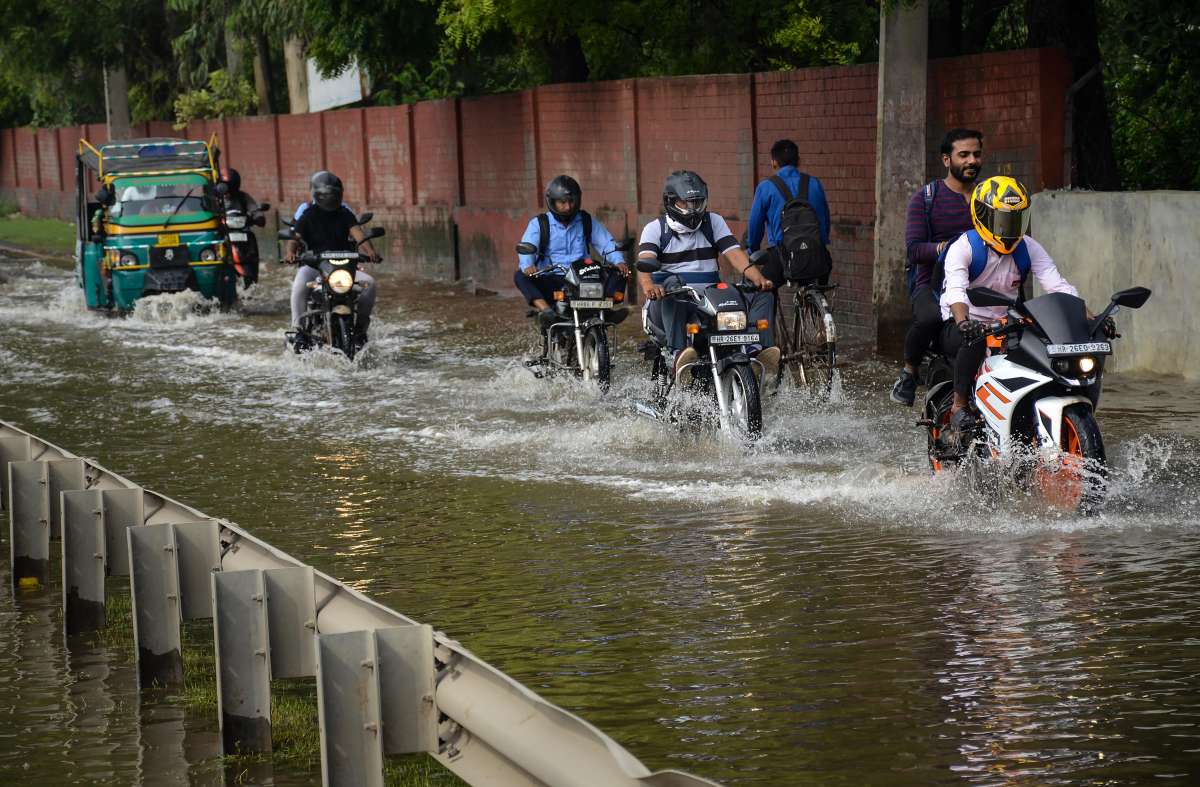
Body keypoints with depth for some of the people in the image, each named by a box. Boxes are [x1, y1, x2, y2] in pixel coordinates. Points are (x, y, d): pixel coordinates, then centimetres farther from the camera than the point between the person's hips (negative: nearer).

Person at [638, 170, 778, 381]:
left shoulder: (713, 222, 16)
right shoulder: (655, 228, 6)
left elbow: (734, 253, 3)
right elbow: (645, 261, -12)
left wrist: (757, 277, -17)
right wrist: (648, 285, -37)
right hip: (671, 306, -4)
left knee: (763, 296, -16)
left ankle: (757, 350, -39)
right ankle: (680, 355, -55)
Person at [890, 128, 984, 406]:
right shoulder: (926, 198, 4)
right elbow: (914, 249, -7)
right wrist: (946, 247, -25)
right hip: (932, 283, -3)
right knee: (930, 317, -38)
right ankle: (909, 371, -7)